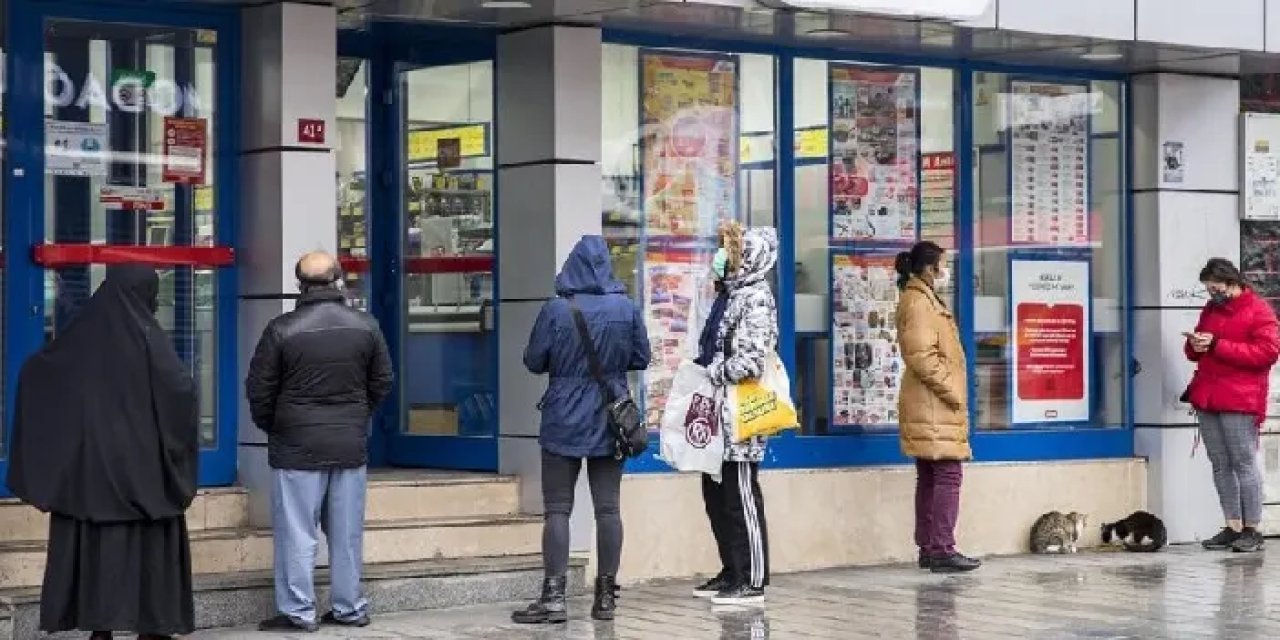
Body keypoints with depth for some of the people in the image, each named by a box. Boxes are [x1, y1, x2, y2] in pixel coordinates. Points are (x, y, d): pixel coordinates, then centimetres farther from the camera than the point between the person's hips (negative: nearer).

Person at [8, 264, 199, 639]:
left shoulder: (81, 335, 4)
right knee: (147, 542, 4)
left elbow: (33, 372, 12)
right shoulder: (147, 337, -10)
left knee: (95, 541, 7)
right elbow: (182, 389, -19)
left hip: (88, 462, 4)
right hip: (141, 462, -4)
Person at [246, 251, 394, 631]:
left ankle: (297, 611, 2)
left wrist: (270, 427, 13)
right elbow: (382, 383, 9)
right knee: (347, 532, 11)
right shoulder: (365, 326, 1)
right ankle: (350, 608, 17)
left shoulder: (282, 330, -10)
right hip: (351, 444, 4)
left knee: (296, 532, 2)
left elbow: (259, 389, -4)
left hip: (296, 446, -4)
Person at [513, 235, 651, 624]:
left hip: (564, 421, -2)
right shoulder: (627, 308, -4)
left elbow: (533, 362, -4)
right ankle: (606, 595, 10)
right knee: (608, 507, 6)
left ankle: (554, 597, -3)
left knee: (557, 509, 1)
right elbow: (641, 359, 6)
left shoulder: (556, 310, -11)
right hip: (610, 421, 3)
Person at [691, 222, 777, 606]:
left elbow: (750, 362, -22)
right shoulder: (728, 294, 15)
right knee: (716, 497, 14)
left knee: (742, 499, -4)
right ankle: (732, 572, 24)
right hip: (717, 415, 9)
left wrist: (710, 375, -13)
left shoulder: (756, 299, -12)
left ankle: (752, 582, 1)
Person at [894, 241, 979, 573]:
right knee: (948, 475, -11)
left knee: (929, 478, 11)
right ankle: (942, 550, -13)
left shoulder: (925, 300, 19)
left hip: (932, 408, 11)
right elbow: (921, 356, -21)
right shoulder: (918, 303, -13)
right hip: (935, 406, -11)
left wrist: (953, 393, 17)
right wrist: (951, 391, -16)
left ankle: (928, 549, 14)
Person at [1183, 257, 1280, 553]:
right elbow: (1196, 352, 29)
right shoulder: (1210, 310, 20)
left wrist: (1217, 345, -16)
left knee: (1244, 463, -6)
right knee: (1220, 465, 5)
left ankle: (1251, 529, -3)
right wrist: (1194, 346, 2)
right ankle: (1232, 528, 8)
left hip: (1239, 402, -7)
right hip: (1207, 399, 7)